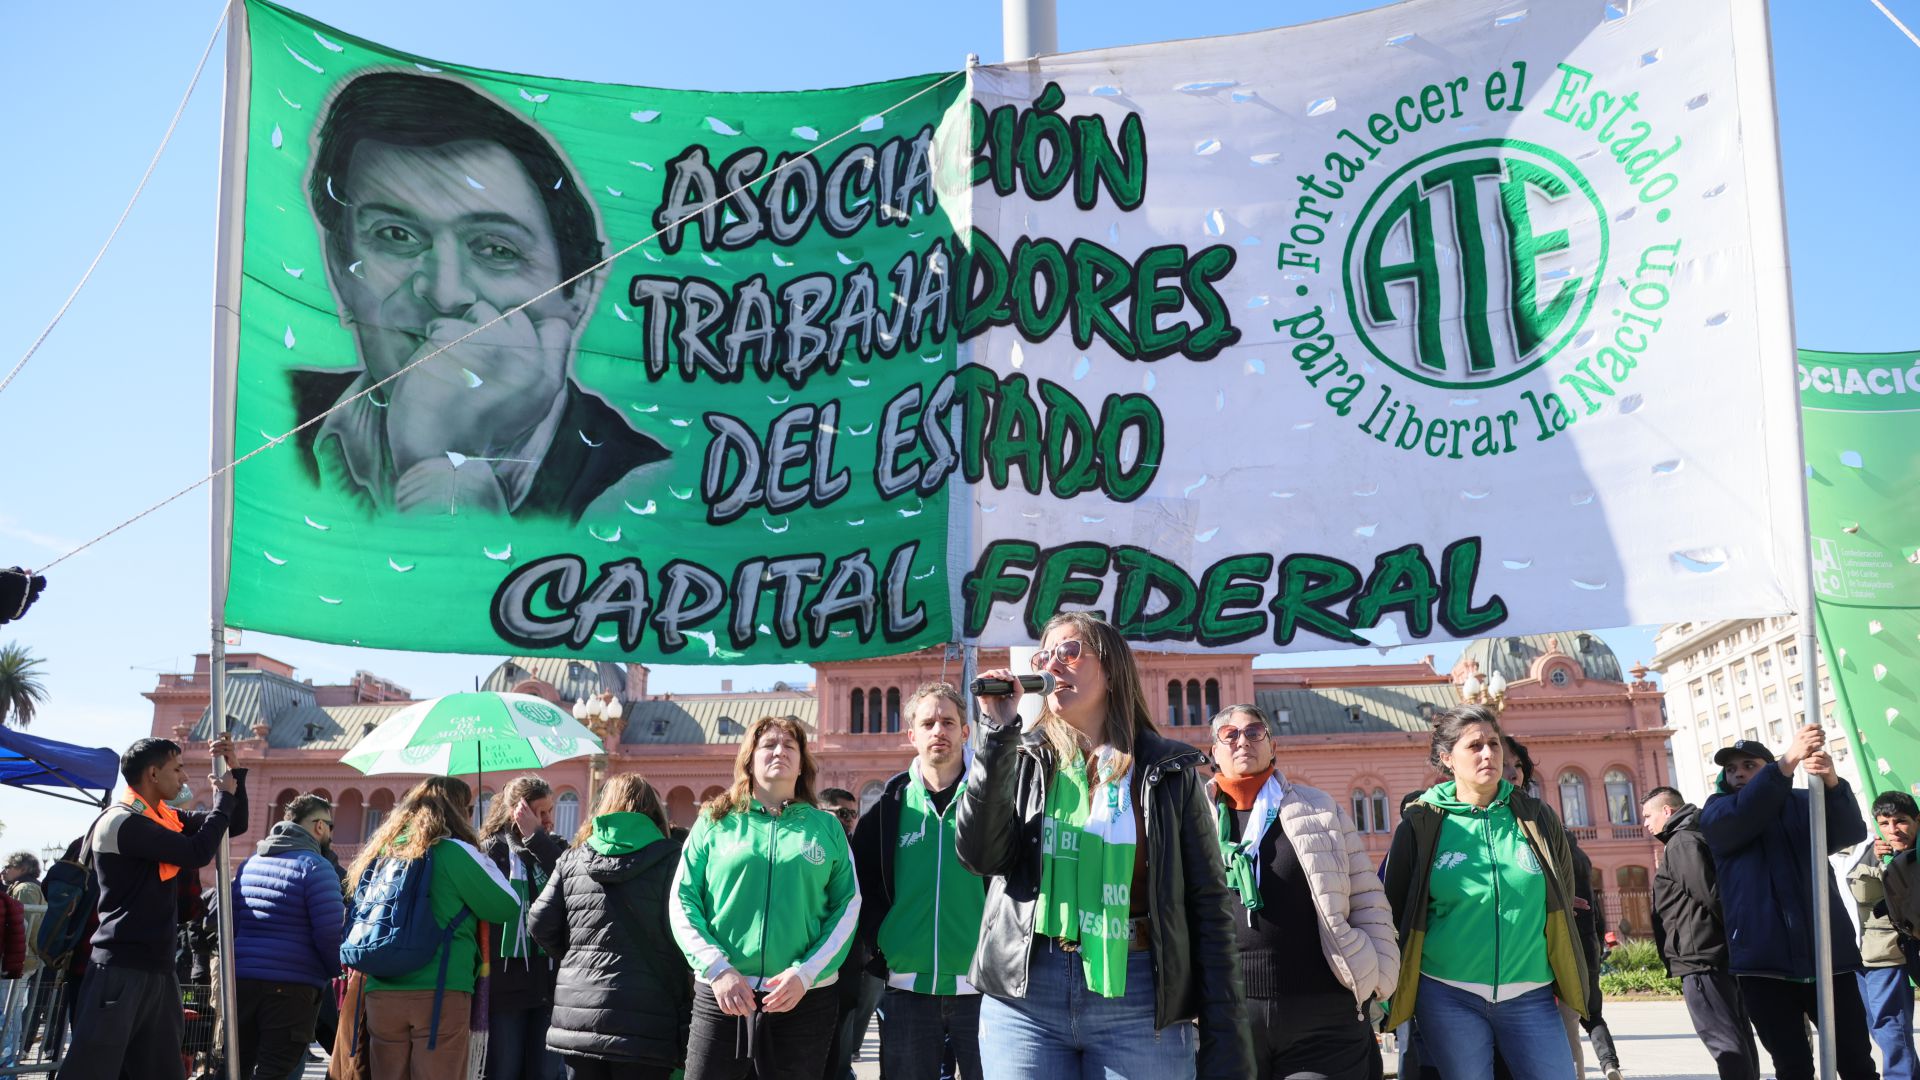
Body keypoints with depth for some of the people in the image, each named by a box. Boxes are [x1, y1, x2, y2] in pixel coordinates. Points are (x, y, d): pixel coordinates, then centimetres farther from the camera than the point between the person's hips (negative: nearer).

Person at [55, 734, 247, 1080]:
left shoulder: (165, 817, 12)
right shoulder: (121, 822, -14)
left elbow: (234, 825, 19)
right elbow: (197, 853, -20)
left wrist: (234, 771, 6)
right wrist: (224, 798, -6)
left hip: (158, 966, 9)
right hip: (121, 967, -9)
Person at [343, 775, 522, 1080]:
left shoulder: (380, 851, 12)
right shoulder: (453, 851, -6)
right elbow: (507, 908, -1)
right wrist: (483, 860, 11)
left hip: (380, 992, 6)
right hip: (440, 993, -6)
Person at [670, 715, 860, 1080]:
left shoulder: (827, 827, 7)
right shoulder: (714, 823, 5)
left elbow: (849, 906, 2)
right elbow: (682, 902, 2)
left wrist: (805, 974, -10)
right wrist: (716, 969, -12)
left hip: (805, 1001, 1)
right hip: (721, 997, 0)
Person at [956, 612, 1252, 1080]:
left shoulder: (1168, 772, 4)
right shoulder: (1023, 760, 8)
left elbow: (1207, 904, 2)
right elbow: (979, 855, -7)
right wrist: (999, 733, -11)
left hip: (1139, 997, -1)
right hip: (1024, 993, 1)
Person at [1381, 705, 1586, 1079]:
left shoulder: (1537, 817, 6)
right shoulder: (1420, 825, 0)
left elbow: (1564, 898, 17)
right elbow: (1396, 913, 7)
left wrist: (1566, 982, 16)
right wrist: (1398, 999, 8)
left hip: (1531, 999, 2)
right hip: (1449, 999, -1)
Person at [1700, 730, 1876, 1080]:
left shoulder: (1804, 803, 13)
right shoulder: (1717, 811, 9)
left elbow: (1852, 832, -7)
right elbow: (1738, 818, -16)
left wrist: (1831, 782, -28)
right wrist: (1787, 763, -29)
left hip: (1827, 950, 1)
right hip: (1764, 958, -1)